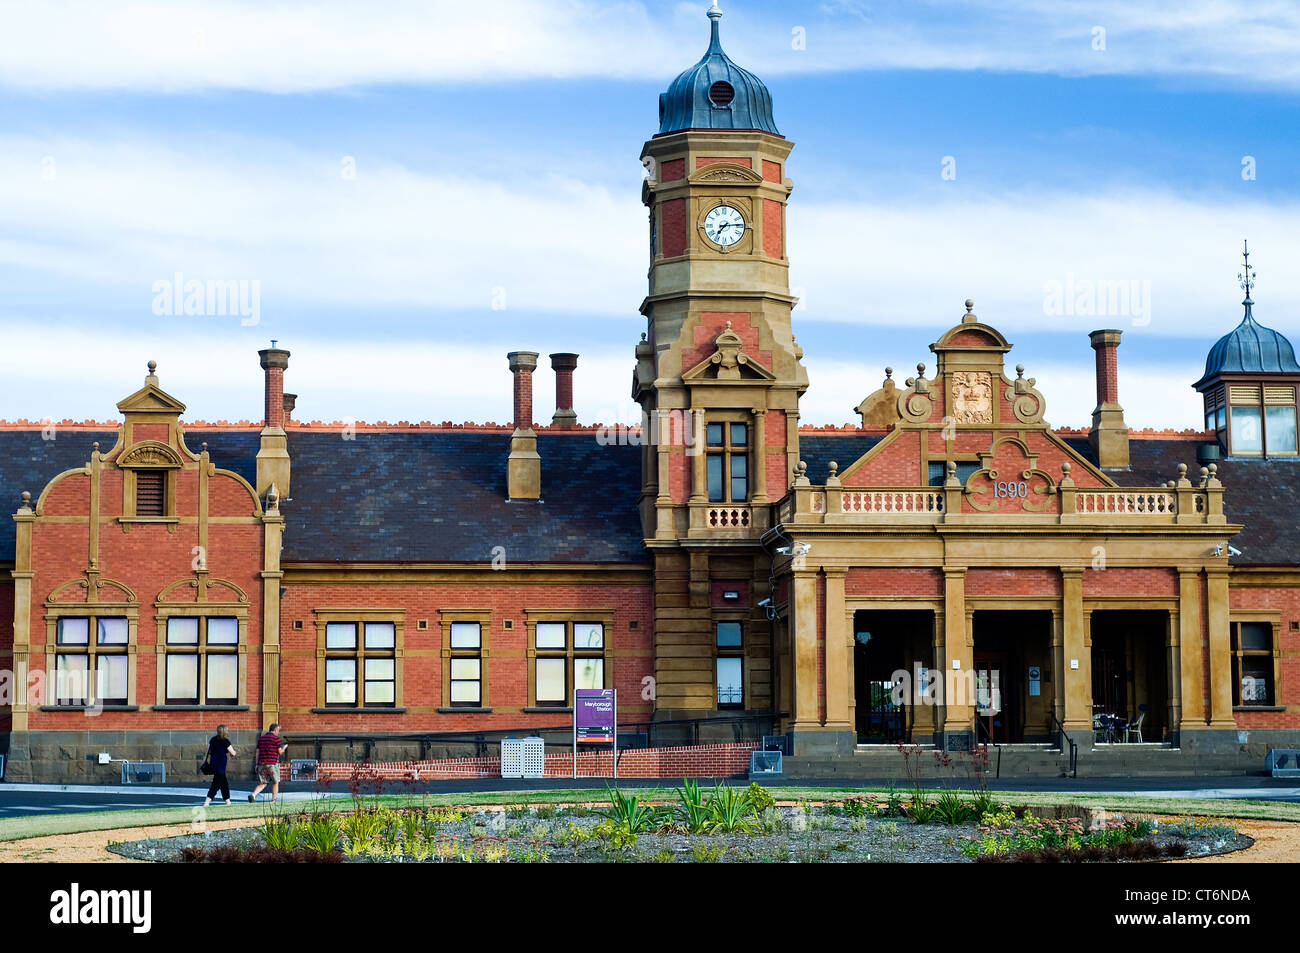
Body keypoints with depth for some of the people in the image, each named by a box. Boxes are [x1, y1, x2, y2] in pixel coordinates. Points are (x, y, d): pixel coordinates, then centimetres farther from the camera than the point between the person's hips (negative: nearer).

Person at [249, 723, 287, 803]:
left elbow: (257, 752, 12)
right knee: (275, 783, 13)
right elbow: (280, 752, -4)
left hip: (261, 764, 5)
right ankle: (273, 800, 14)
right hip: (272, 764, -5)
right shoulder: (276, 738, -4)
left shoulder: (261, 738, 14)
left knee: (262, 784, 7)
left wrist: (257, 764, 15)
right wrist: (284, 748, 18)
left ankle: (253, 795, -17)